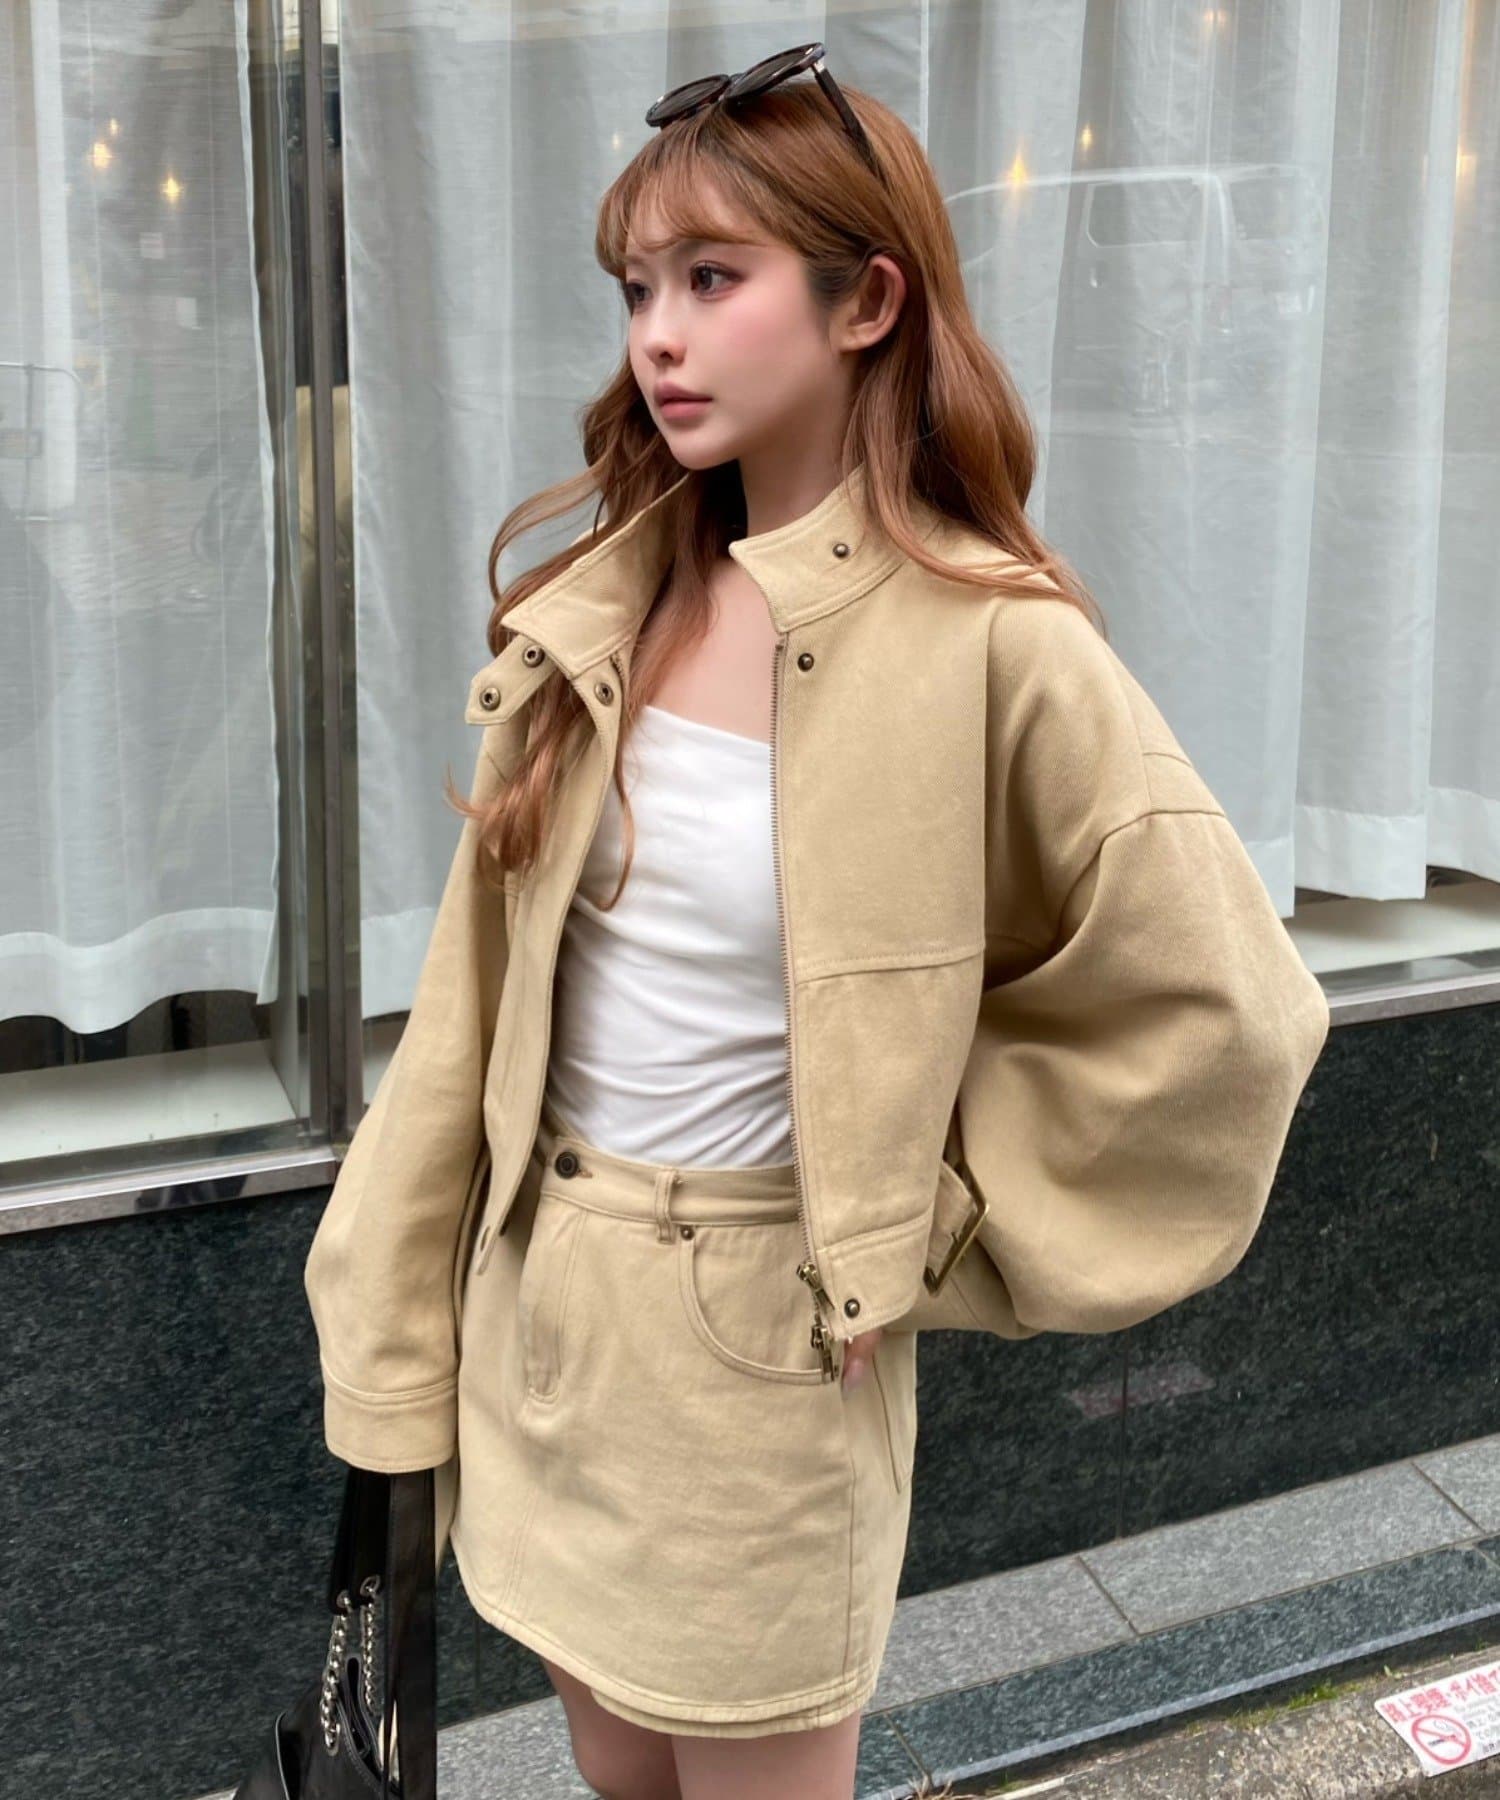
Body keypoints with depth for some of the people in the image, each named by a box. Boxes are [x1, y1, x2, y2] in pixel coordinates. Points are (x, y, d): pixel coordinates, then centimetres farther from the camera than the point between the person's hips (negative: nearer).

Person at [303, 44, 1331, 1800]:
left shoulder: (993, 649, -18)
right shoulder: (598, 609, -1)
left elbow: (1216, 1013, -14)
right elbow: (483, 992, 2)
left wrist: (937, 1226, -8)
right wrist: (398, 1334, 3)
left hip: (761, 1342, -5)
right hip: (538, 1302, 5)